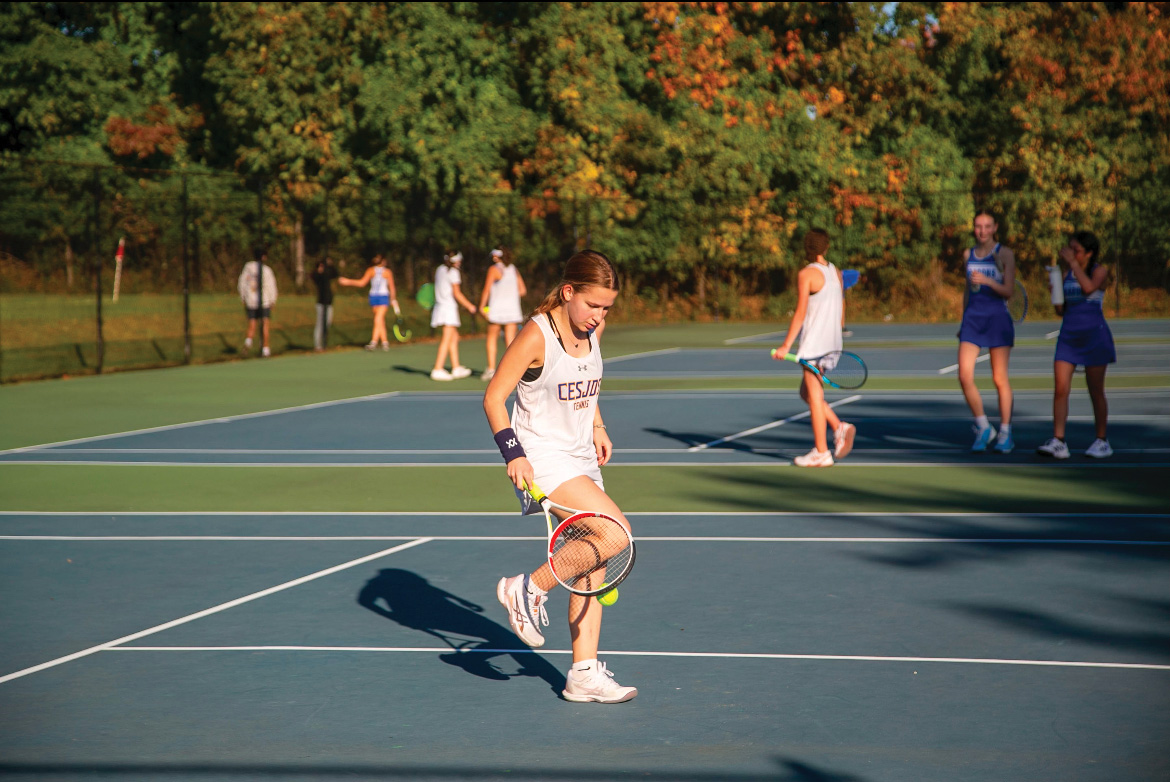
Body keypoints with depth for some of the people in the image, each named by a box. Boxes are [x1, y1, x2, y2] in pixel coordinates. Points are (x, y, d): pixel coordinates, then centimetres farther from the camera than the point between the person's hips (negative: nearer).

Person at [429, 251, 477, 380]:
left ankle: (456, 368, 18)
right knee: (446, 340, -9)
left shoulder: (440, 270, 12)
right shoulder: (453, 272, -11)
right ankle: (437, 370, -13)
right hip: (449, 308, -9)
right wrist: (469, 306, -5)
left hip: (440, 306, 9)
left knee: (454, 337, 16)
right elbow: (456, 293, -13)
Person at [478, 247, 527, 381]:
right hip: (513, 309, 4)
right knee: (510, 340, 3)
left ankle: (491, 369, 7)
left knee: (492, 339, 10)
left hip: (496, 307, -4)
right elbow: (523, 290, 11)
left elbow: (487, 290, -9)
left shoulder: (494, 269, -5)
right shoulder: (514, 269, 10)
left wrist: (482, 306, -2)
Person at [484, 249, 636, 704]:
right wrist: (513, 453, -23)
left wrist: (597, 427, 13)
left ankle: (584, 674, 8)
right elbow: (494, 398, -13)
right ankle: (528, 589, -6)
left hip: (581, 460, 8)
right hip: (541, 461, -8)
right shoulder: (537, 335, -15)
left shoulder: (593, 331, 6)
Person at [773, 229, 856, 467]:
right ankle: (840, 428, 1)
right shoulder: (836, 273, 13)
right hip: (833, 344, 8)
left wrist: (786, 345, -13)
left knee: (814, 397, -3)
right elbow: (841, 315, 16)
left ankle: (821, 453, -2)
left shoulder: (806, 274, -9)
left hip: (813, 344, -8)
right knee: (806, 393, 17)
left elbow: (800, 313, -15)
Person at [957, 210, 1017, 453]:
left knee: (1000, 379, 2)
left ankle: (1005, 434, 11)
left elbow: (1008, 291, -8)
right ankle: (983, 428, 6)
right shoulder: (968, 255, 11)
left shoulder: (1004, 254, -2)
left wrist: (987, 281, -25)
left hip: (998, 319, -3)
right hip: (972, 318, 4)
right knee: (965, 377, -9)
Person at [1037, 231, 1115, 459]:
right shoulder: (1067, 274, 11)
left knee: (1096, 391, 3)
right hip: (1068, 335, 4)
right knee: (1060, 389, -8)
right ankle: (1058, 442, -11)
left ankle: (1102, 441, 15)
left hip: (1094, 335, -4)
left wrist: (1073, 262, -18)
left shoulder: (1100, 270, -2)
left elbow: (1089, 287, -25)